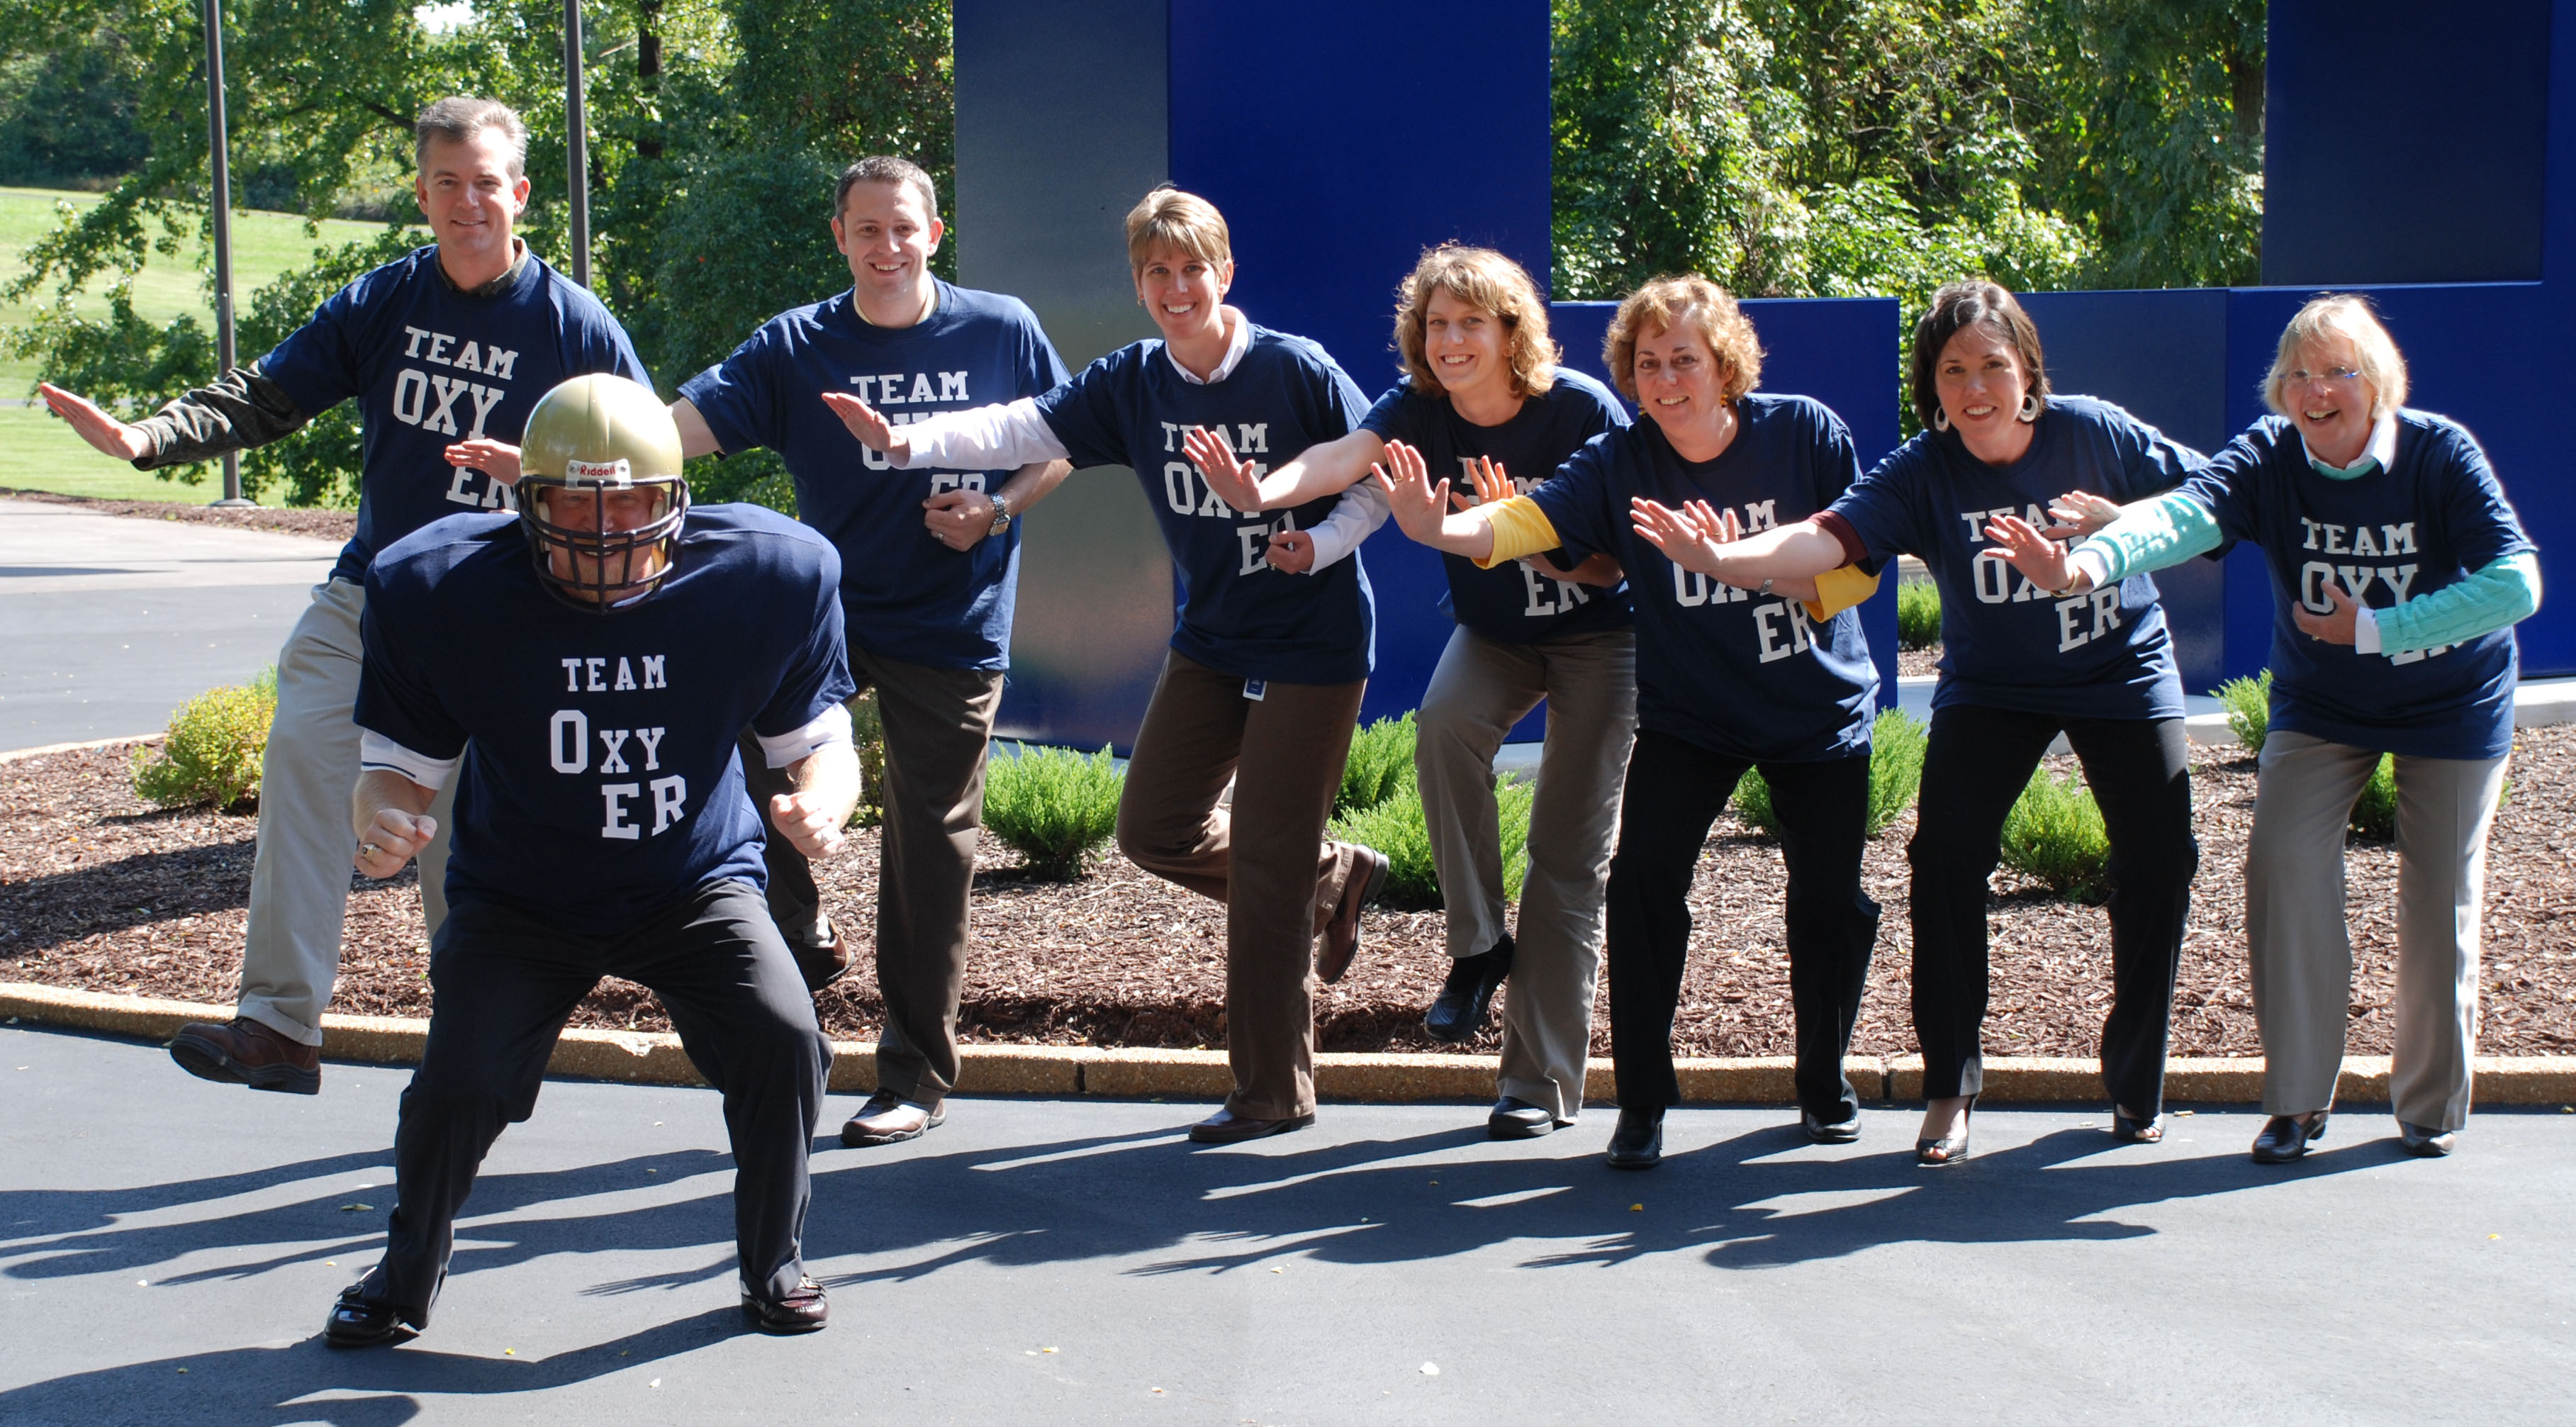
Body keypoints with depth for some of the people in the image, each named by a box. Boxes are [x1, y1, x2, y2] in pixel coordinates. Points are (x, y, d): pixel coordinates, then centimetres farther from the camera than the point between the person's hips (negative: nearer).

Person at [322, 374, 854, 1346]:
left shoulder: (768, 575, -18)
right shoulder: (439, 587, -19)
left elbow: (816, 737, -4)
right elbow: (402, 758, -7)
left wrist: (823, 801, -28)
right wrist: (382, 817, -30)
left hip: (697, 880, 1)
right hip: (518, 895, 0)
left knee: (782, 1038, -20)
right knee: (461, 1082, -18)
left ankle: (772, 1266, 11)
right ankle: (406, 1277, 16)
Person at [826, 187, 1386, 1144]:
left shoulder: (1296, 371, -15)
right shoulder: (1133, 383, -2)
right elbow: (1025, 429, -14)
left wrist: (1317, 544, -24)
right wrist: (905, 441, -28)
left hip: (1313, 642, -6)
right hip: (1211, 636, 6)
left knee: (1265, 866, -5)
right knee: (1153, 829, 6)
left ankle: (1273, 1094, 6)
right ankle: (1335, 877, 29)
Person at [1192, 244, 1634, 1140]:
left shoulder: (1582, 411, -22)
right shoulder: (1418, 410, -15)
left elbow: (1612, 563, -19)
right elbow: (1345, 456, -36)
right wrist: (1263, 494, -58)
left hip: (1597, 635, -3)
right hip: (1493, 630, 3)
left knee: (1569, 849, -7)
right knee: (1445, 722, -30)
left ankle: (1542, 1082, -1)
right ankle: (1477, 946, -13)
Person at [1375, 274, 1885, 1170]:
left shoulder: (1806, 434, -13)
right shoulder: (1619, 463, -11)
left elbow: (1857, 573, -14)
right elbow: (1529, 520, -27)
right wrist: (1436, 529, -48)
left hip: (1821, 710, 0)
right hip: (1688, 716, 0)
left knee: (1830, 900, 2)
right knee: (1642, 876, -17)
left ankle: (1824, 1083, 27)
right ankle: (1642, 1099, -5)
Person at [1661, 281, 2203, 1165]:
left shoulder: (2095, 433, -16)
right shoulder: (1924, 473, -18)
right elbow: (1830, 536, -33)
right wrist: (1729, 559, -53)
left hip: (2123, 669, 1)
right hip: (1992, 686, 0)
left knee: (2160, 861, -3)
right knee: (1945, 852, -17)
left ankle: (2135, 1084, 17)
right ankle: (1950, 1086, -5)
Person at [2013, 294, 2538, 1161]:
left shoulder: (2441, 455, -23)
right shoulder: (2269, 457, -19)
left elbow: (2515, 584, -28)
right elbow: (2188, 513, -38)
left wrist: (2373, 628, -28)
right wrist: (2090, 563, -59)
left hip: (2451, 705, -2)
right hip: (2319, 702, 2)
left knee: (2439, 893, 1)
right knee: (2284, 862, -12)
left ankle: (2432, 1104, 19)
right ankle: (2297, 1098, -2)